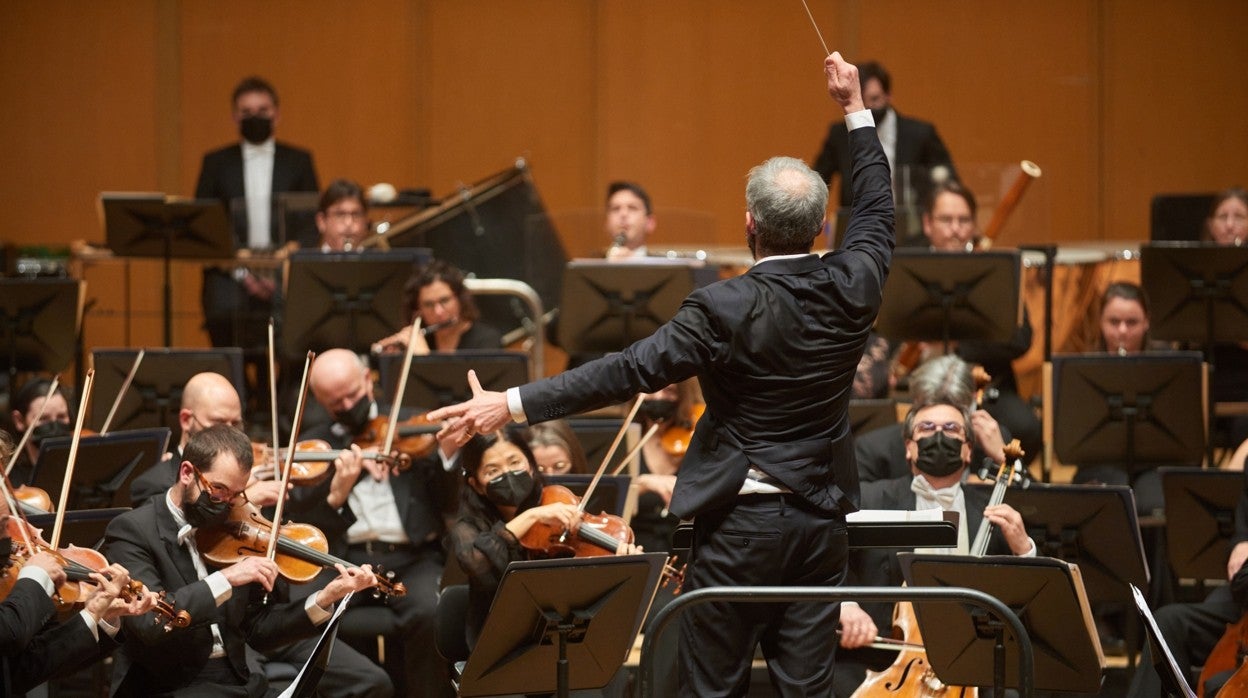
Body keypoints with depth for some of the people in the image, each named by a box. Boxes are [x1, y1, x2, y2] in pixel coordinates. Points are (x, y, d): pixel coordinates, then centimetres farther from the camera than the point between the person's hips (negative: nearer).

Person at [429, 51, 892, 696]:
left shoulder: (726, 309, -18)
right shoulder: (852, 286, -2)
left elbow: (631, 371, -22)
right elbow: (876, 210, 18)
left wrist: (512, 404, -22)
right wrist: (855, 110, 28)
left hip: (742, 522, -5)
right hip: (822, 519, 5)